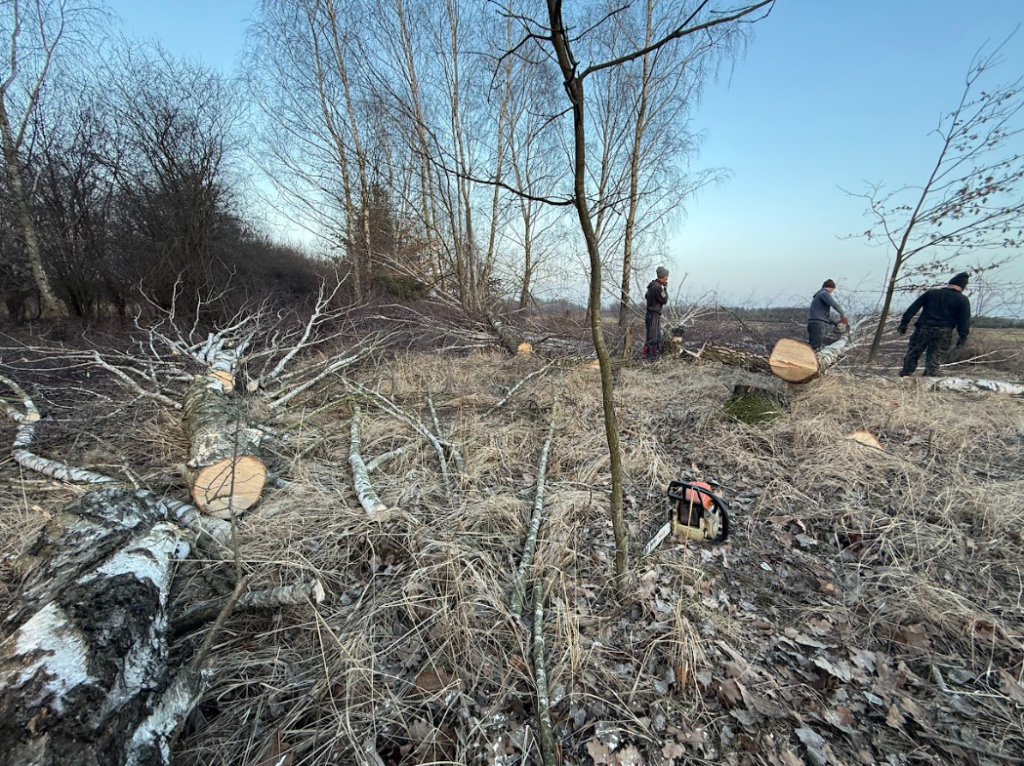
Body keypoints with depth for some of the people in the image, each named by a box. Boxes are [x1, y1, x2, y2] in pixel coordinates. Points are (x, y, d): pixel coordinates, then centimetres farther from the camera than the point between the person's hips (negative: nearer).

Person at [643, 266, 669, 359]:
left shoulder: (654, 285, 13)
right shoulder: (657, 287, -18)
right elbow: (664, 300, -15)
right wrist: (665, 289, -4)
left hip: (656, 315, 10)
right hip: (653, 315, -10)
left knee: (658, 337, 14)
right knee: (652, 338, -8)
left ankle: (655, 355, 20)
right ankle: (647, 355, -6)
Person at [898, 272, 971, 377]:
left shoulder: (931, 292, 8)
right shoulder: (963, 300, 4)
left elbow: (913, 308, 3)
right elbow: (964, 320, 1)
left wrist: (904, 323, 3)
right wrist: (963, 337, 5)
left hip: (923, 329, 1)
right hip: (943, 333, 0)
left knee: (912, 354, 7)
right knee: (934, 360, 4)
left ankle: (904, 376, 5)